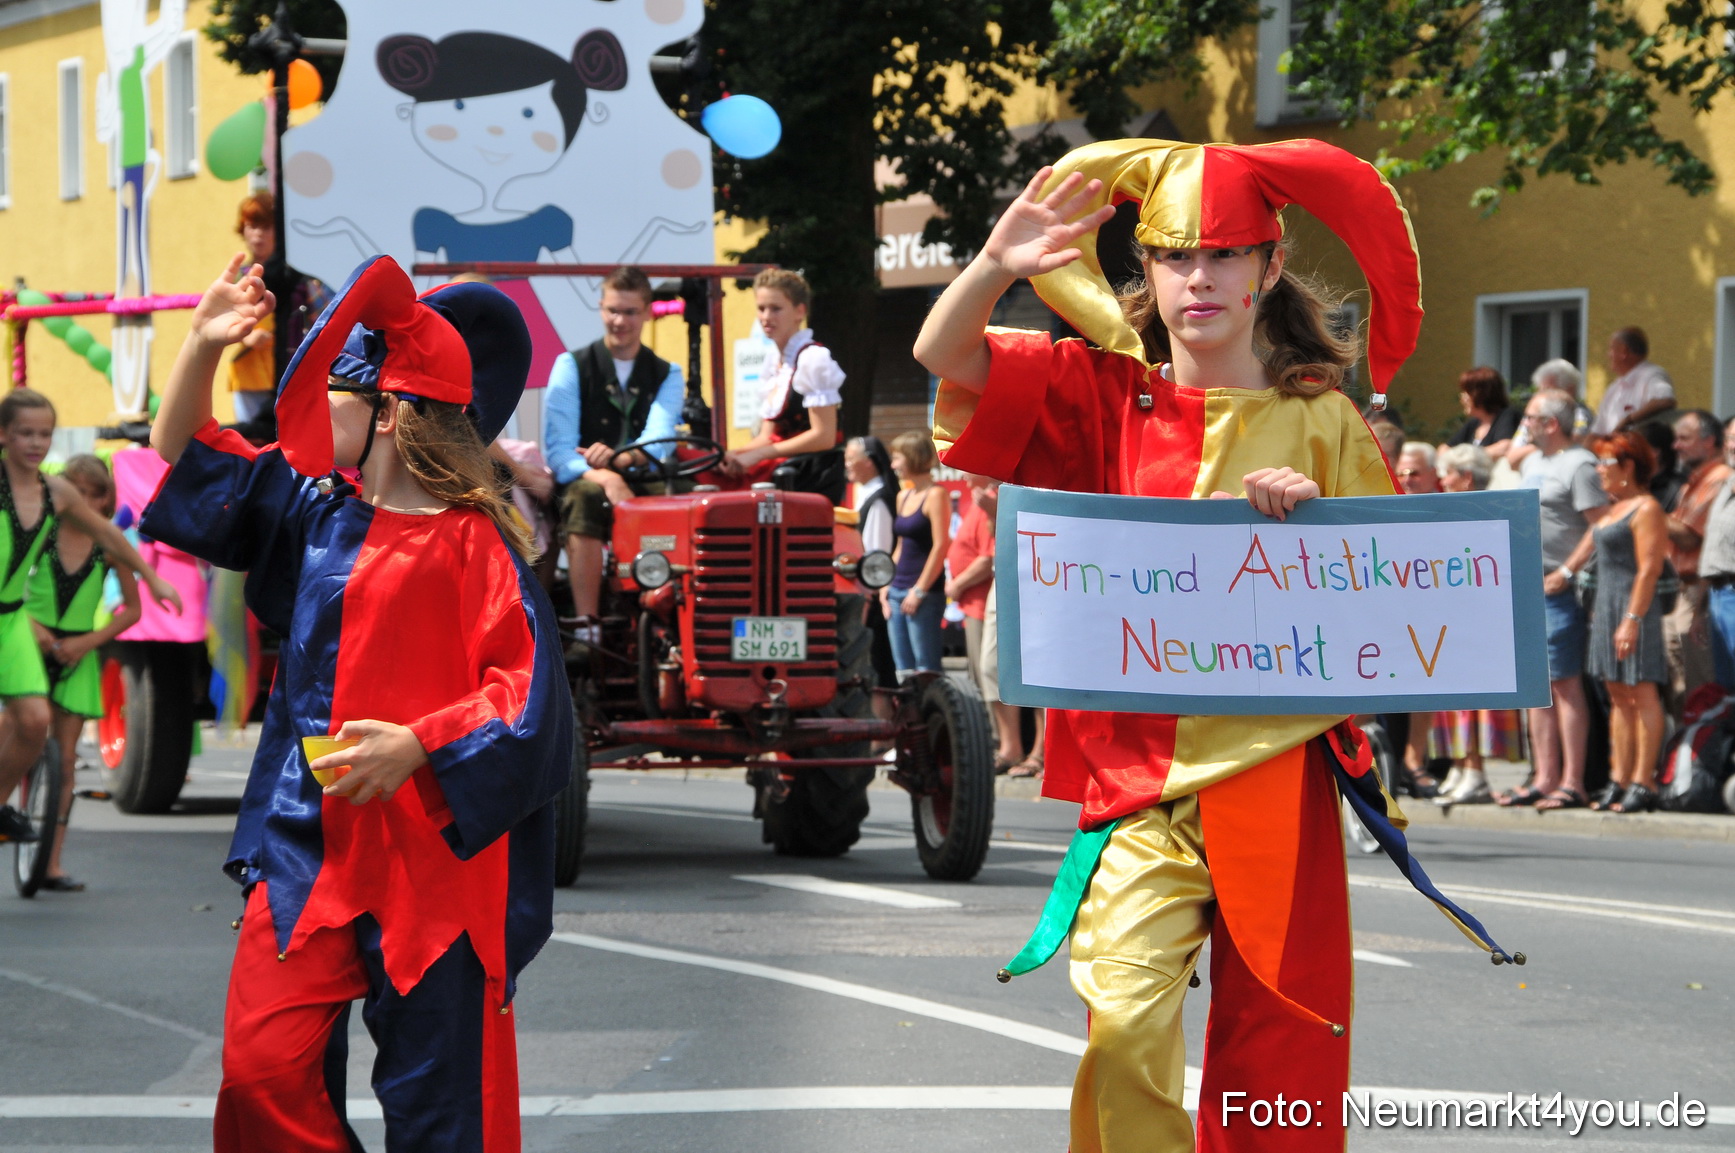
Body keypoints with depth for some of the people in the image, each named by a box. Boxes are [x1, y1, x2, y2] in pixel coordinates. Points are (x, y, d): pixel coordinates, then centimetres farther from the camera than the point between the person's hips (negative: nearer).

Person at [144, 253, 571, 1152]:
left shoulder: (475, 546, -11)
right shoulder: (319, 512, 10)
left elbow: (528, 691, -17)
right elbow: (186, 460, 22)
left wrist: (420, 746, -27)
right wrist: (203, 346, 9)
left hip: (433, 857, -6)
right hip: (308, 843, 6)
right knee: (261, 1071, -5)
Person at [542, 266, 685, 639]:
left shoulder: (667, 375, 13)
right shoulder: (572, 367, 7)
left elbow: (659, 438, -9)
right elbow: (558, 448, -6)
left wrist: (619, 458, -33)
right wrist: (603, 477, -28)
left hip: (646, 485, 2)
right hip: (584, 481, -2)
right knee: (586, 497, -38)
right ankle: (585, 626, -45)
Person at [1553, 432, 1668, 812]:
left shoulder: (1646, 509, -11)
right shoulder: (1612, 510, 17)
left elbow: (1648, 569, -17)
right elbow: (1584, 552, 24)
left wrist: (1632, 619, -21)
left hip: (1635, 607, -9)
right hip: (1606, 607, 9)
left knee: (1642, 693, -7)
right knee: (1619, 697, 10)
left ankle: (1643, 784, -7)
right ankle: (1619, 779, 12)